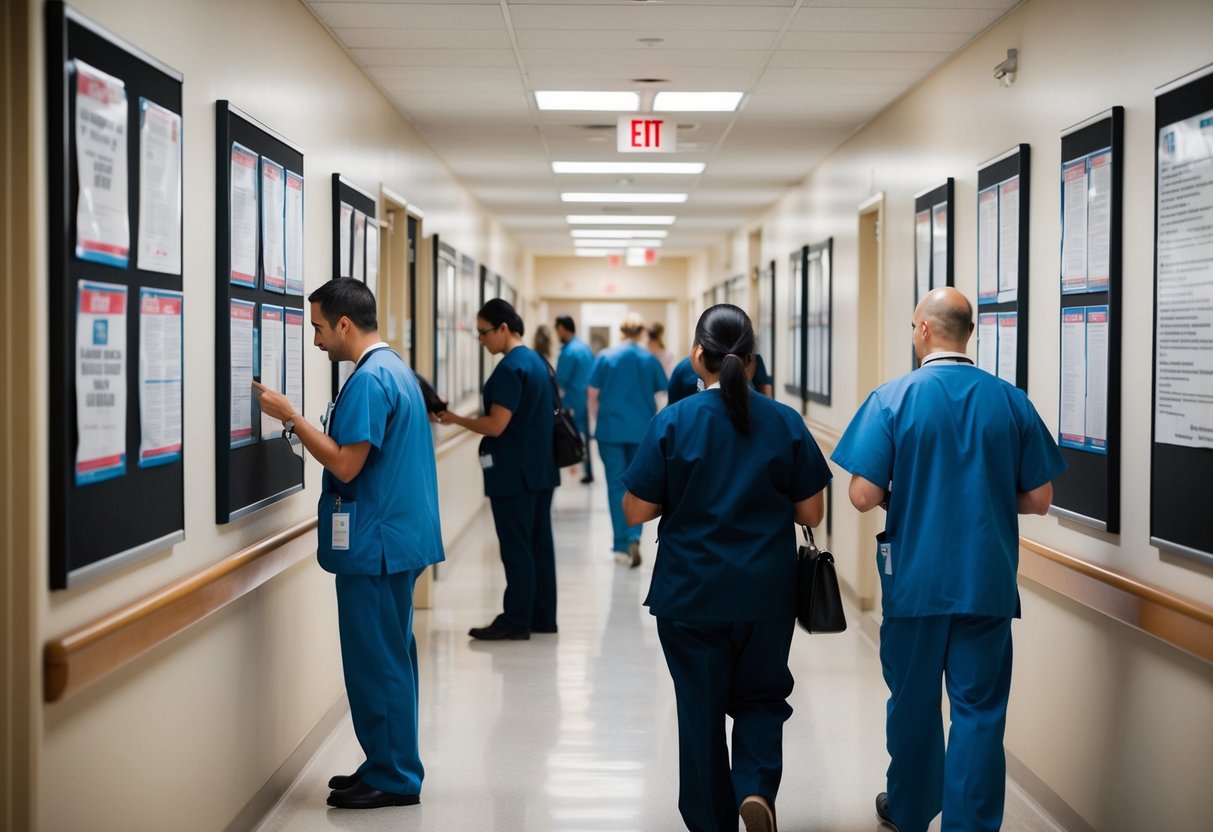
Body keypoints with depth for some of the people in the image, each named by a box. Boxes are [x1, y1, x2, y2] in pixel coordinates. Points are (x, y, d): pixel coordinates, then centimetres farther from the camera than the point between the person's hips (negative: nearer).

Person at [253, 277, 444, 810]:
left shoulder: (369, 379, -18)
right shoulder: (394, 368, 14)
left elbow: (346, 464, -21)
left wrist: (291, 417, -15)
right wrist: (303, 425, 13)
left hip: (375, 543, -10)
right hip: (399, 536, 10)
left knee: (376, 661, -2)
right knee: (390, 657, 16)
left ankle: (392, 778, 7)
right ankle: (392, 766, 25)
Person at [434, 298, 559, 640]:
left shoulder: (510, 368, -17)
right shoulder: (536, 361, 12)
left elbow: (496, 425, -21)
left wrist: (455, 419, -9)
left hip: (514, 474, -9)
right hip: (540, 470, 9)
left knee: (515, 548, -3)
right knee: (539, 544, 12)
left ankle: (516, 621, 2)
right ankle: (542, 617, 18)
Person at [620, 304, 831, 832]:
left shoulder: (673, 423, -10)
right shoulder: (785, 423, -5)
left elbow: (636, 511, -7)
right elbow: (811, 513, 0)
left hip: (691, 594, -1)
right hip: (767, 592, 1)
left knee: (701, 708, 12)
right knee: (761, 697, 17)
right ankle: (756, 786, -6)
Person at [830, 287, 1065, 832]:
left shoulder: (893, 398, -9)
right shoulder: (1011, 401, -3)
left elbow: (864, 495, -13)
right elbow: (1038, 499, 0)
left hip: (916, 580, 0)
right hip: (988, 582, 1)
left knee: (913, 701, 16)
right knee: (979, 710, 5)